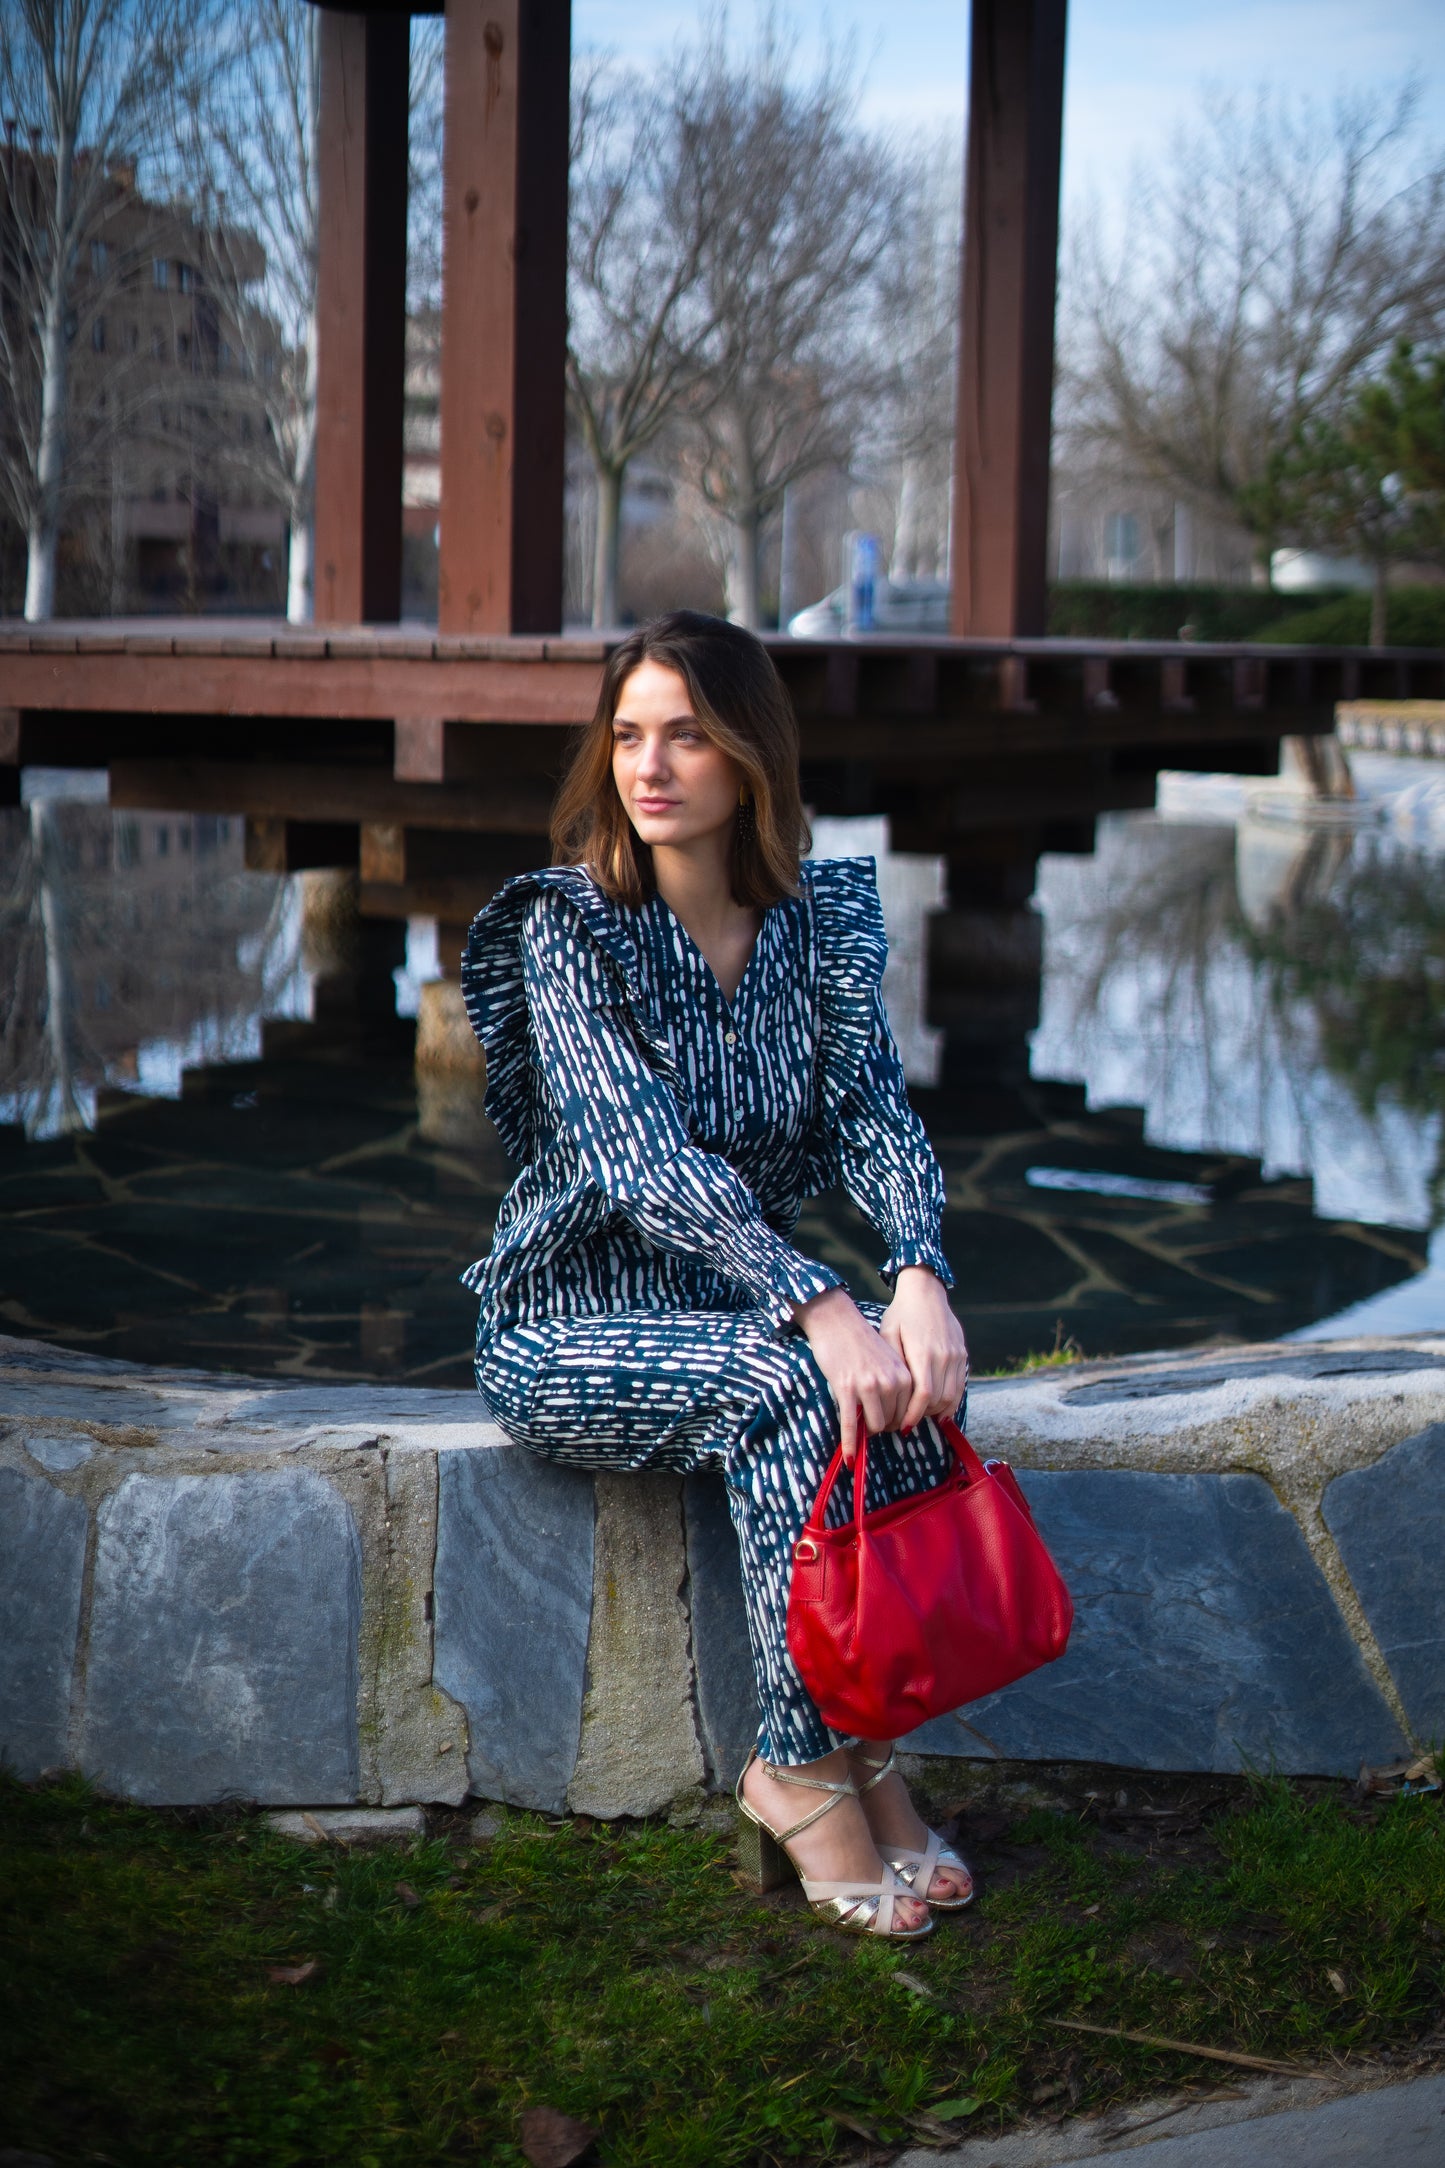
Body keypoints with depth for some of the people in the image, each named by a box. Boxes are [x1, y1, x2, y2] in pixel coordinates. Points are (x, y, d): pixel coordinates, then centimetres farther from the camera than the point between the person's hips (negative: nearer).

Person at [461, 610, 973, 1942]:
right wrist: (818, 1307, -38)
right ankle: (806, 1764, -21)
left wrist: (919, 1271, -30)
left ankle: (863, 1745, -18)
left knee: (901, 1379, -27)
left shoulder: (821, 919, 3)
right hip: (572, 1330, -4)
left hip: (742, 1307, 4)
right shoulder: (568, 928, -12)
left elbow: (873, 1111, -8)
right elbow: (639, 1153, -25)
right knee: (791, 1382, -32)